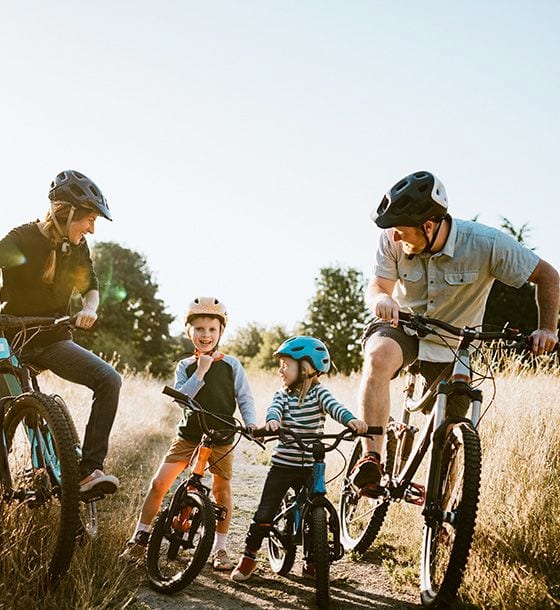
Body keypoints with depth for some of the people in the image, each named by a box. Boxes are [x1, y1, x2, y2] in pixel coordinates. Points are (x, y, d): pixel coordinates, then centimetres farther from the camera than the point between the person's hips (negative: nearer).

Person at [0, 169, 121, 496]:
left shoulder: (77, 247, 2)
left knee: (110, 380, -21)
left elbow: (90, 286, 15)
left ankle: (90, 469, -22)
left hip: (53, 339, 3)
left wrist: (90, 308, -8)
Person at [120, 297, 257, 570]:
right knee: (159, 483, -6)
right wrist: (200, 372, -20)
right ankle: (139, 538, 9)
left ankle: (220, 548, 21)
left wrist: (252, 424, -13)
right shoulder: (185, 366, 2)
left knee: (222, 490, 5)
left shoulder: (231, 365, -1)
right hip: (189, 434, 1)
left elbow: (244, 397, 1)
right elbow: (180, 397, -12)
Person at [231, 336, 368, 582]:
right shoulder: (282, 395, 3)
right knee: (264, 514, 0)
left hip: (310, 468, -1)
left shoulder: (318, 392, -3)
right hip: (282, 466, 1)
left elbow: (333, 406, -21)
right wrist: (272, 421, -41)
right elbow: (274, 409, -17)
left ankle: (312, 562, 25)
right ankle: (249, 557, 15)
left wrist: (351, 419, -42)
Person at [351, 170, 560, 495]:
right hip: (403, 326, 0)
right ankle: (372, 460, -35)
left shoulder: (486, 243, -24)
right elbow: (378, 285, -14)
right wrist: (381, 299, -38)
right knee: (378, 357, -37)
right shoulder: (394, 240, -19)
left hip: (453, 346, 0)